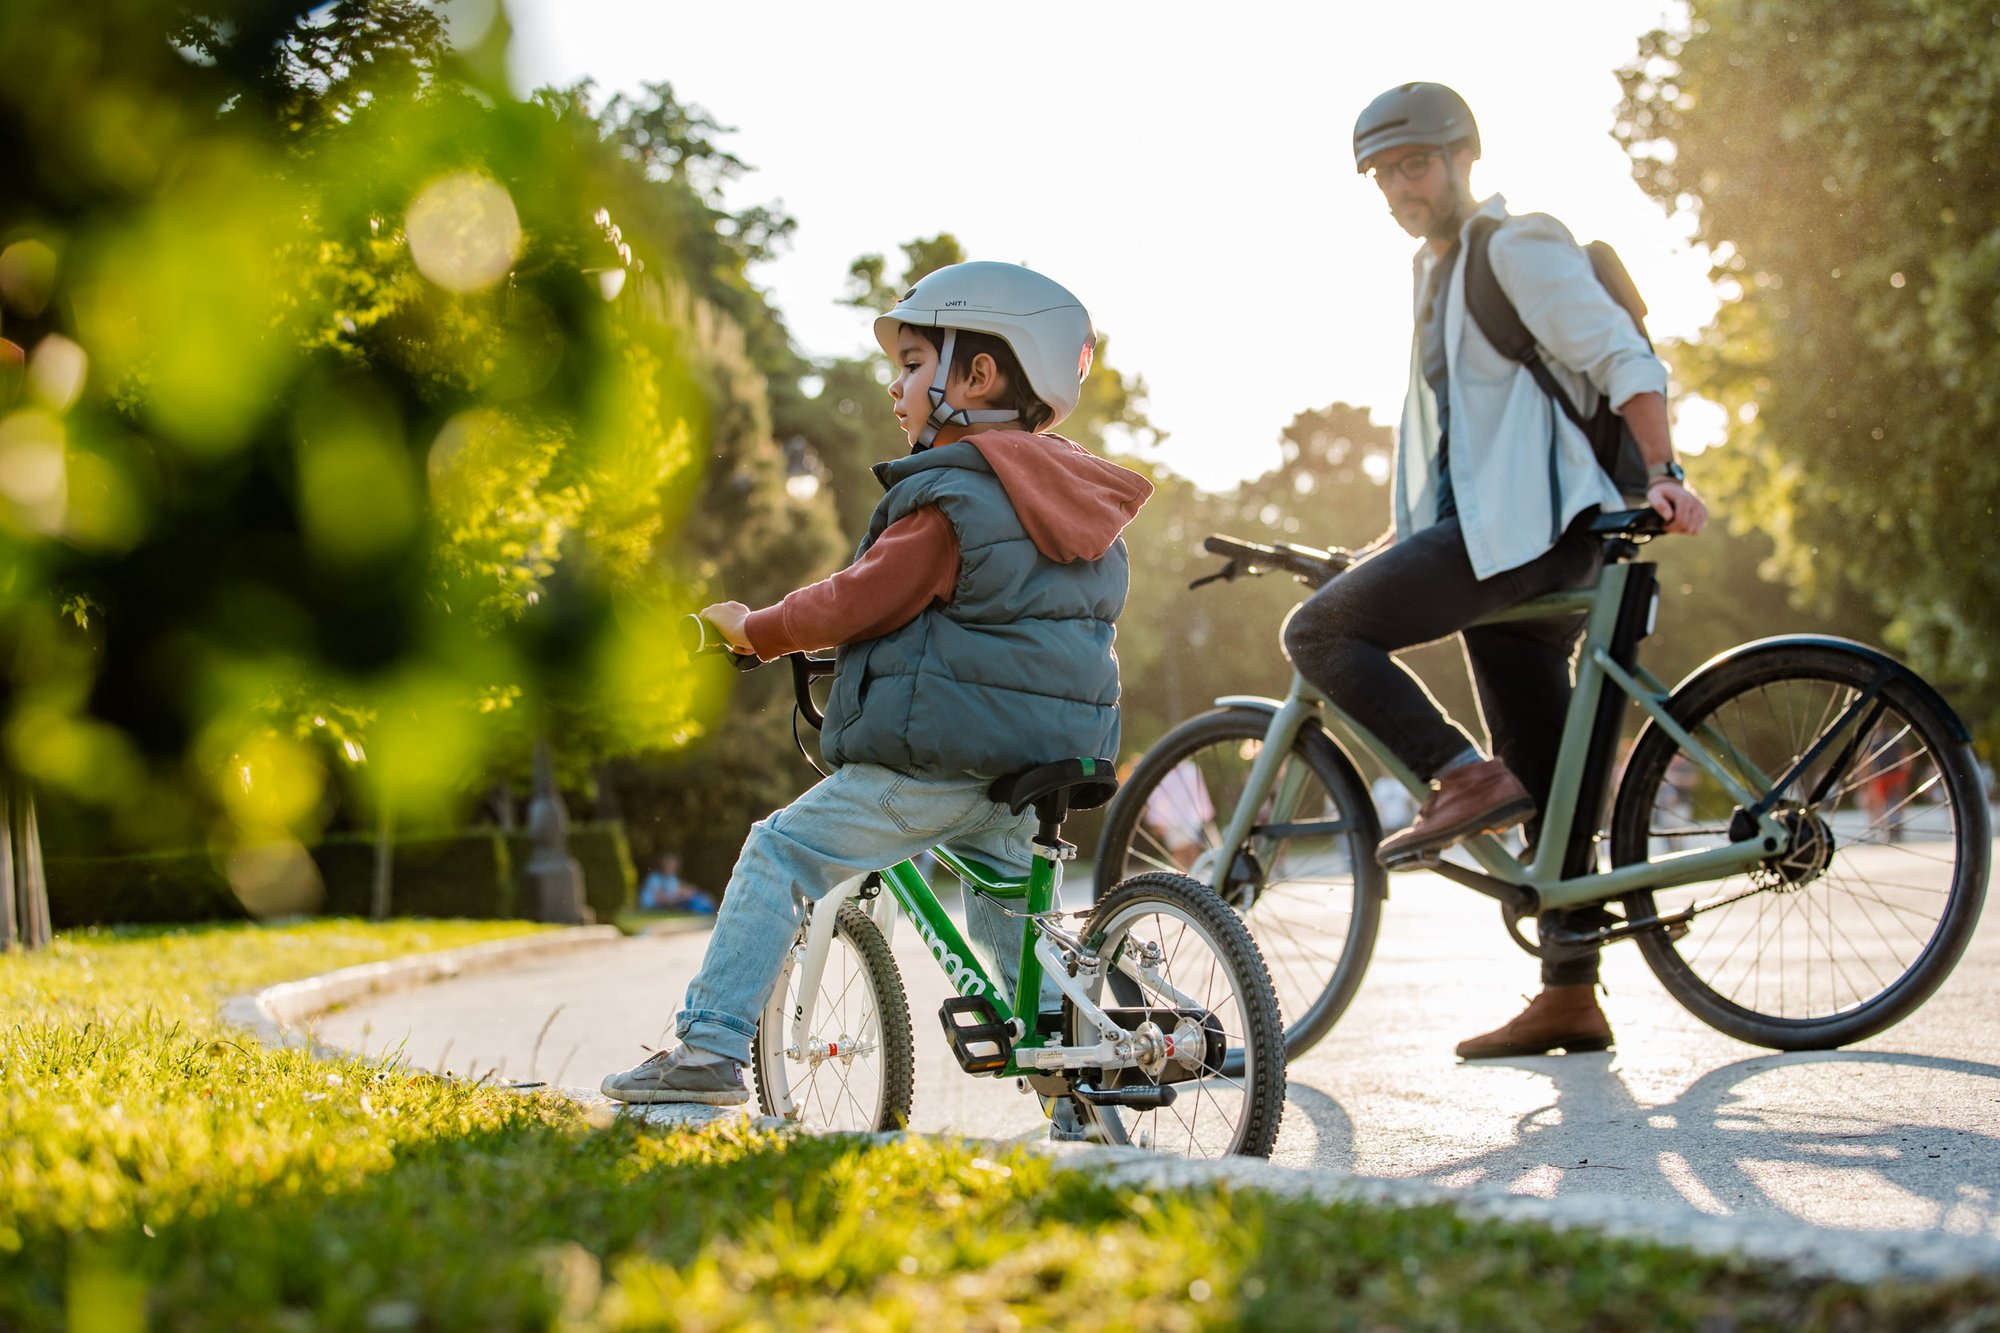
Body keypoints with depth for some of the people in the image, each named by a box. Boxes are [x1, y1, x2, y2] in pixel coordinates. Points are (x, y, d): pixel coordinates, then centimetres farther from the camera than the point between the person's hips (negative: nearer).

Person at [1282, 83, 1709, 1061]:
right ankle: (1571, 997, 9)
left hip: (1525, 527, -9)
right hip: (1488, 534, 9)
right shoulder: (1437, 268, 23)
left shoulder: (1519, 250, -4)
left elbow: (1627, 361, -13)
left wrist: (1663, 477, -24)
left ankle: (1465, 780, -14)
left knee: (1320, 632, -16)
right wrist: (1409, 536, 30)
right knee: (1542, 776, 7)